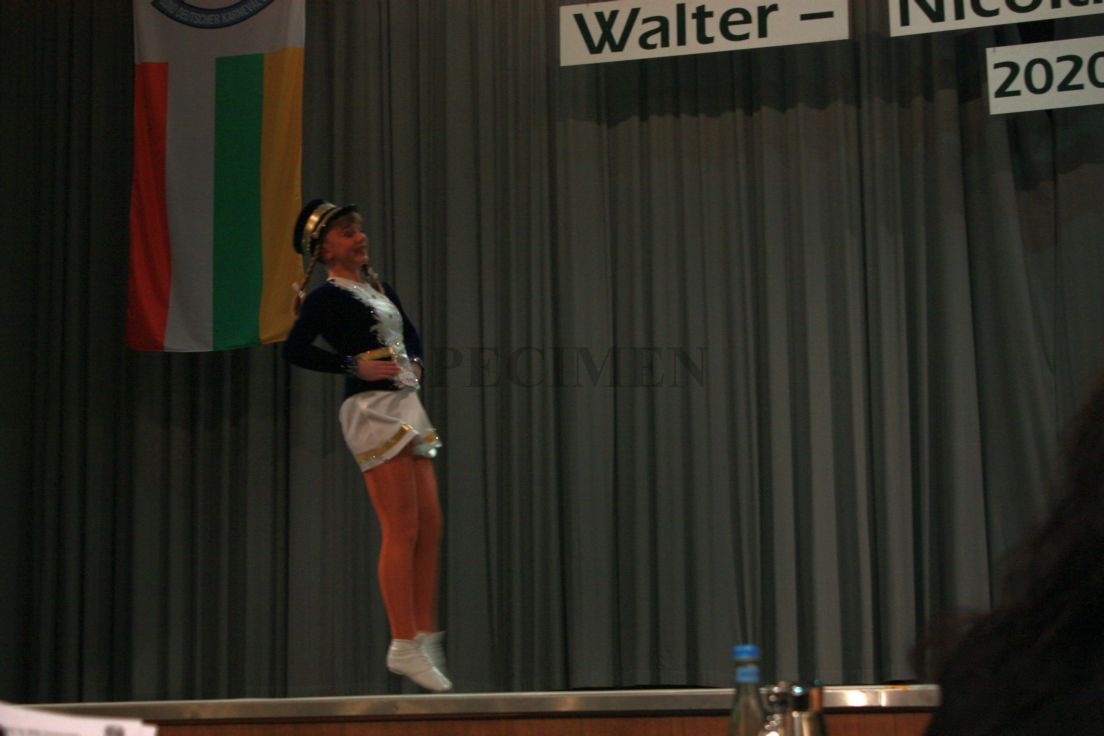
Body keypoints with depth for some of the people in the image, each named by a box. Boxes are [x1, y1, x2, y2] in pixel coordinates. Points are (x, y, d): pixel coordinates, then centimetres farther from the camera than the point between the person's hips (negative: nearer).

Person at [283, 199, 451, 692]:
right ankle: (404, 645, -6)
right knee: (402, 530, -11)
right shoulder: (326, 297, -4)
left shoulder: (381, 289, 20)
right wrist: (355, 365, -16)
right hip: (372, 409, -8)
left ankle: (425, 636, 12)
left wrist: (415, 364, 12)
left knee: (430, 528, 6)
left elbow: (410, 332, 33)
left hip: (406, 407, 8)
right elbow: (294, 351, -15)